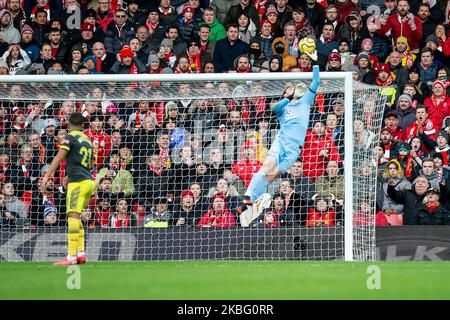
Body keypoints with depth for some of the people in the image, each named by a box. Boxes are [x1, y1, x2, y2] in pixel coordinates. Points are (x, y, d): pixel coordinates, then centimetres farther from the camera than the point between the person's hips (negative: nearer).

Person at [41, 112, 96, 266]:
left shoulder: (70, 137, -2)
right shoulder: (87, 140, 21)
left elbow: (59, 157, -14)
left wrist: (47, 176, -19)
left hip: (78, 182, -8)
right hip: (89, 181, 8)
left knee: (73, 216, -12)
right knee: (76, 217, 16)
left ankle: (71, 256, -19)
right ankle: (81, 253, 11)